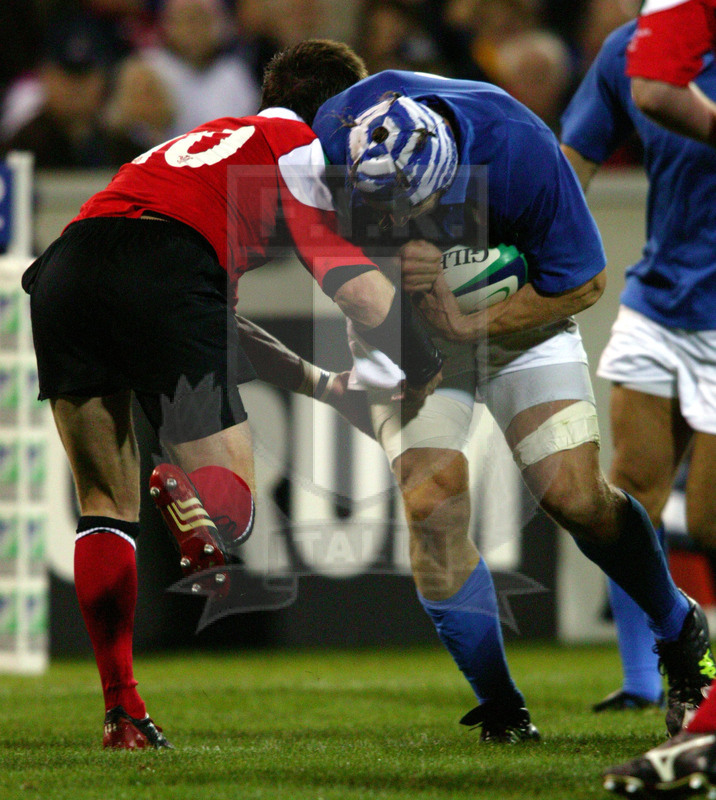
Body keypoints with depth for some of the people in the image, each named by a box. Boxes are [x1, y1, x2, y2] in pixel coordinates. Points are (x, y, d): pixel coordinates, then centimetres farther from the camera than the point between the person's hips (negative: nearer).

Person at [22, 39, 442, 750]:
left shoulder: (216, 137, 39)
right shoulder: (303, 147, 18)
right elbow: (361, 292, 4)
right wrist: (428, 379, 16)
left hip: (63, 268, 6)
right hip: (166, 266, -6)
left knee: (105, 505, 15)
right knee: (233, 496, -1)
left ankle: (121, 710, 5)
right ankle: (192, 505, -39)